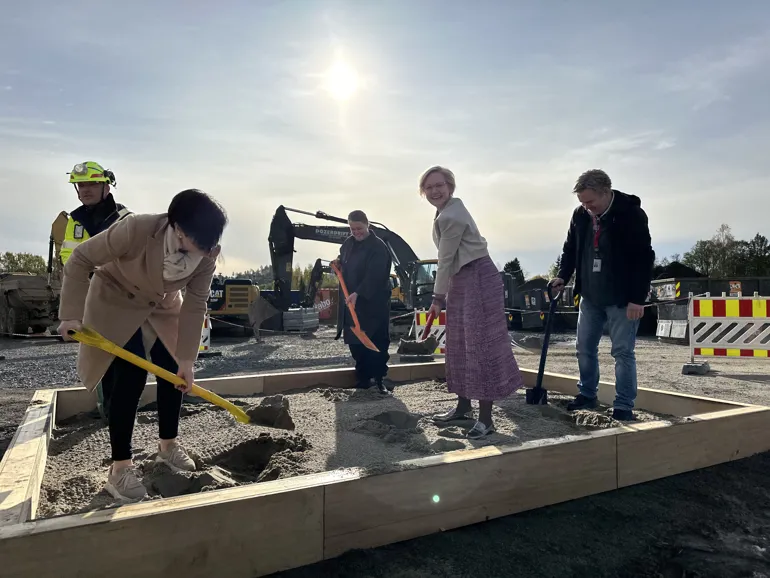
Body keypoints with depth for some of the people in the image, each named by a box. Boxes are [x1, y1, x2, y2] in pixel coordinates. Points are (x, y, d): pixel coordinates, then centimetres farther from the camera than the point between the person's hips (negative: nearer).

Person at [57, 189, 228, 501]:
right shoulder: (137, 229, -38)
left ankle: (168, 445, 24)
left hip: (163, 307, 5)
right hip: (116, 304, -4)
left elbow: (195, 306, -18)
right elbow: (80, 259, -25)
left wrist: (186, 359, -18)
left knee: (175, 373, 3)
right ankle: (120, 467, 2)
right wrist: (71, 314, -28)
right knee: (130, 377, -11)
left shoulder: (207, 253, -25)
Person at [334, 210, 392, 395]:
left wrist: (358, 293, -32)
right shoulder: (348, 243, 10)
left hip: (374, 304, -7)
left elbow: (374, 276, -24)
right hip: (351, 302, 7)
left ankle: (379, 379, 8)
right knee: (355, 342, 10)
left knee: (377, 342, -3)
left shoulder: (378, 246, -14)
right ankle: (363, 378, 22)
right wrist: (338, 264, 4)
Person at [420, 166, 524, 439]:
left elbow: (446, 260, -16)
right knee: (460, 344, 14)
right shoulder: (448, 209, 13)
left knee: (481, 344, -8)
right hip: (462, 281, 11)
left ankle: (485, 418, -1)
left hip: (478, 280, -11)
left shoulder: (451, 217, -19)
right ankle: (463, 406, 27)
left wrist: (438, 298, -8)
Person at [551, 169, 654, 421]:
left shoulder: (631, 213, -14)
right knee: (585, 347, 11)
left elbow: (644, 258, -15)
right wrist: (563, 276, 0)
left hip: (622, 298, -5)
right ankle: (587, 394, 26)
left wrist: (637, 298, -18)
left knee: (623, 352, -1)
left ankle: (624, 406, 8)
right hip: (590, 296, 6)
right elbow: (571, 249, 14)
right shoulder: (580, 215, 1)